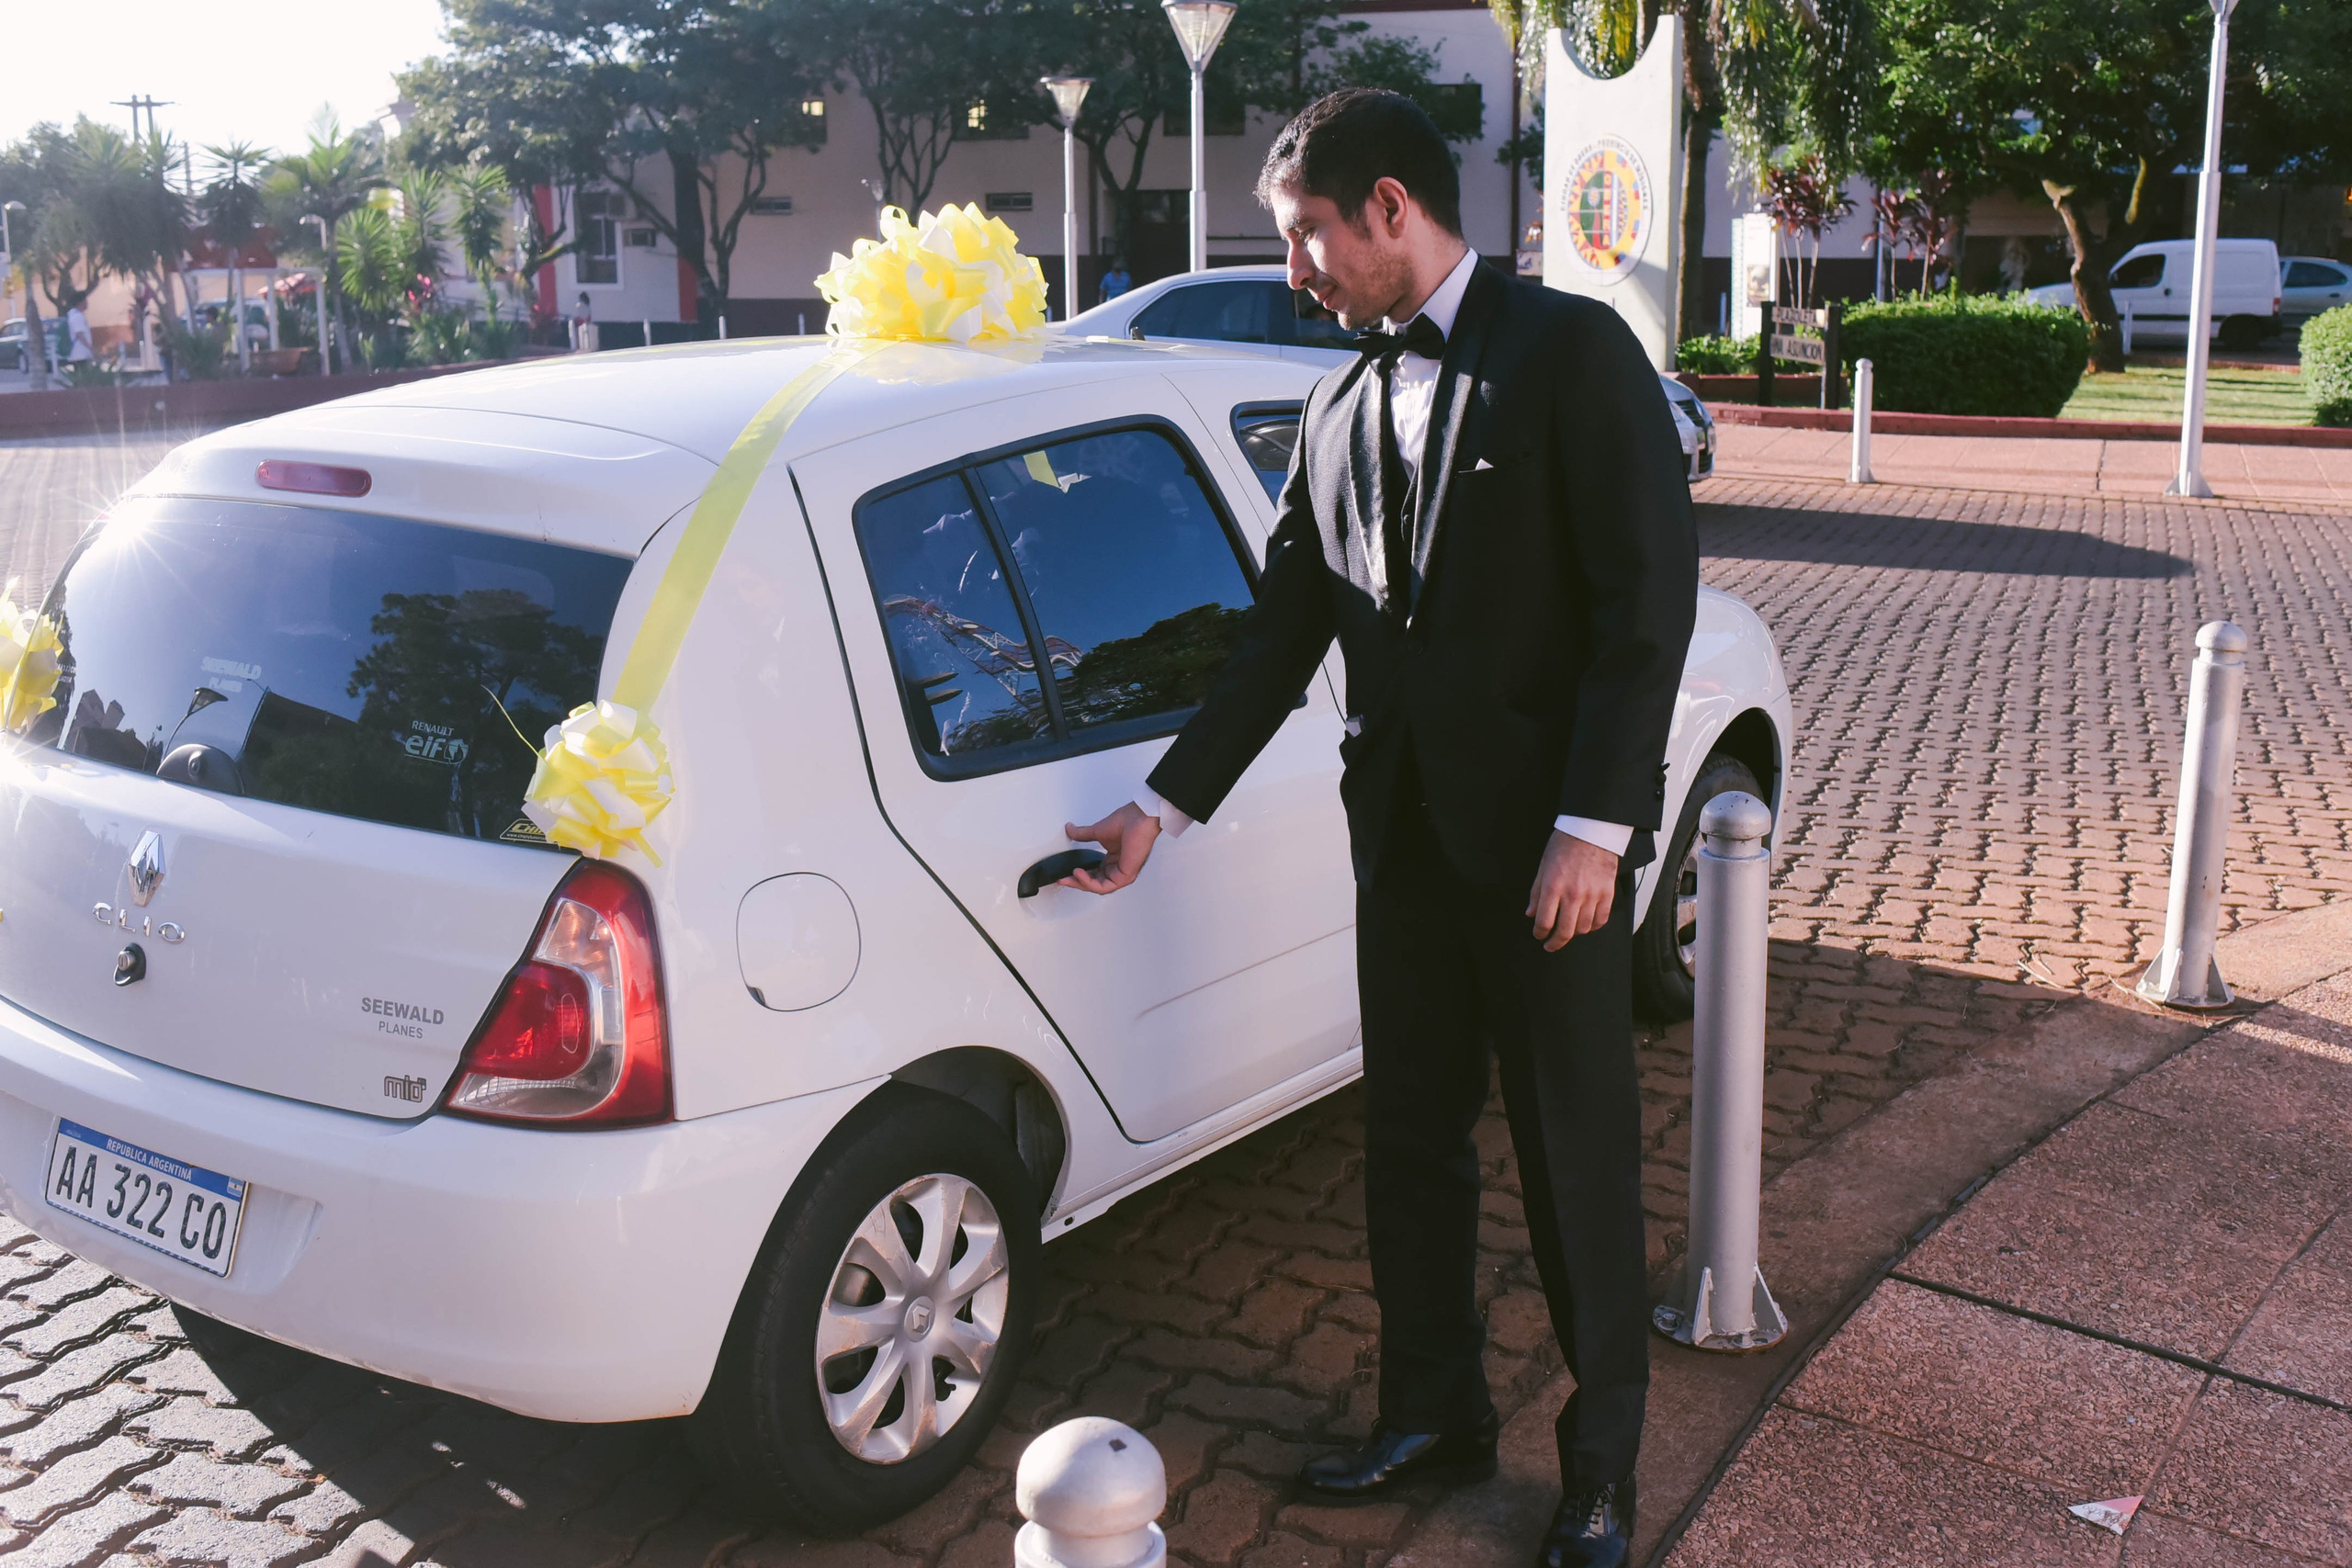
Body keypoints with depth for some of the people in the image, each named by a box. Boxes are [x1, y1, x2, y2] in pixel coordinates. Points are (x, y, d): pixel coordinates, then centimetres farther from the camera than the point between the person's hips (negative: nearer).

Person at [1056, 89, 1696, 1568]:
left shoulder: (1573, 350, -8)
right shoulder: (1342, 410, 11)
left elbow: (1650, 594, -13)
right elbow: (1283, 637, 13)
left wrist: (1596, 822, -18)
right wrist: (1166, 805, 10)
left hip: (1551, 835, -6)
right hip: (1406, 834, 6)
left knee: (1579, 1159, 5)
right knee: (1412, 1145, 15)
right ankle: (1436, 1414, 33)